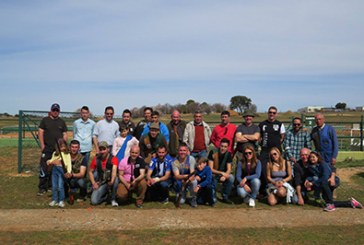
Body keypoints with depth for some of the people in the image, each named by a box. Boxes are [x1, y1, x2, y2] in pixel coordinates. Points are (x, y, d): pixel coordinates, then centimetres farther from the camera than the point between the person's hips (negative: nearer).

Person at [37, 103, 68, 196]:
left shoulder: (62, 122, 12)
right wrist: (42, 145, -6)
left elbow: (65, 134, 11)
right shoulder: (45, 120, 5)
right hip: (47, 149, -3)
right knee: (44, 169, -7)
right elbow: (40, 132, 1)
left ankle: (51, 185, 19)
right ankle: (42, 188, -1)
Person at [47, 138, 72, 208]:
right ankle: (54, 200, 17)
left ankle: (61, 201, 2)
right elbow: (52, 161, 22)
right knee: (54, 186, 7)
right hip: (55, 169, 5)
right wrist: (49, 162, -1)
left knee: (60, 186, -8)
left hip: (62, 170, -5)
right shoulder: (55, 154, 14)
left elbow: (69, 164, -7)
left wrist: (69, 172, -19)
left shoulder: (67, 154, -2)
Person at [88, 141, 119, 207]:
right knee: (94, 201, -17)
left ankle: (113, 199, -14)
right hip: (101, 183, 2)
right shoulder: (96, 159, -2)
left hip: (110, 181, -2)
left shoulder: (113, 159, -14)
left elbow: (114, 170, -31)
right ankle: (106, 195, 19)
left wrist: (112, 181, -50)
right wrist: (94, 183, -6)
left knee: (116, 179, -38)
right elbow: (90, 172, 9)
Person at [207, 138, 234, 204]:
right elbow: (210, 169, -18)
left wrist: (224, 176, -31)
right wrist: (222, 173, -30)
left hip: (223, 175, 3)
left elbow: (229, 169, -9)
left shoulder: (228, 154, -7)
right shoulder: (213, 152, -18)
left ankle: (225, 197, -7)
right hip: (213, 175, -3)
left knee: (231, 177, -26)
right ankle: (213, 198, 0)